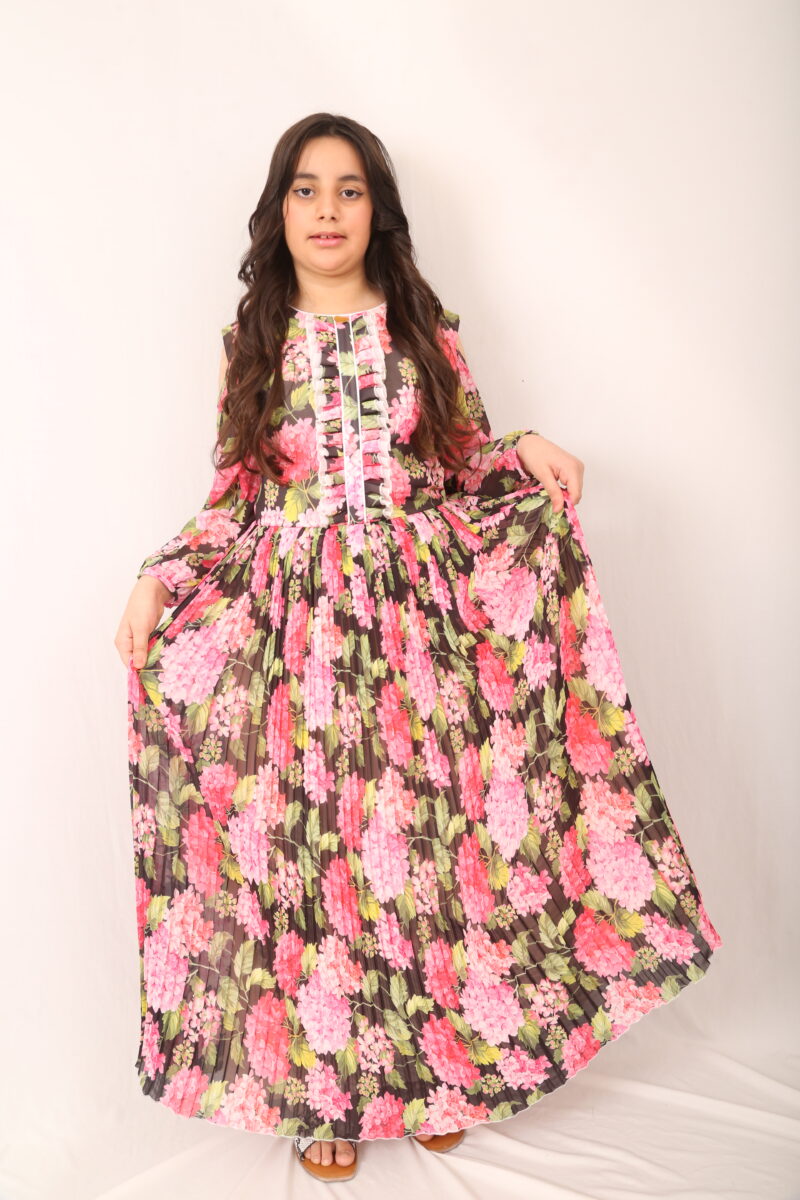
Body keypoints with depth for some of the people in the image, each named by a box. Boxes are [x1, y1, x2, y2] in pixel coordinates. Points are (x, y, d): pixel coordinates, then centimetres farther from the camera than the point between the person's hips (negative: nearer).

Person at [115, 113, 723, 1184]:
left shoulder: (426, 329, 8)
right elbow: (235, 496, 9)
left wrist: (529, 454, -9)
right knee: (310, 842, 2)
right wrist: (160, 575, -2)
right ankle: (329, 1089, 20)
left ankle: (435, 1064, 23)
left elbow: (468, 466, 11)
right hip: (294, 621, 0)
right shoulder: (253, 342, 8)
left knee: (428, 829, 2)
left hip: (424, 612, 0)